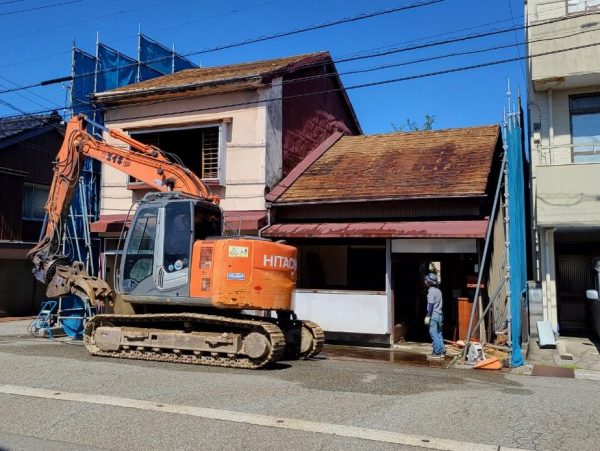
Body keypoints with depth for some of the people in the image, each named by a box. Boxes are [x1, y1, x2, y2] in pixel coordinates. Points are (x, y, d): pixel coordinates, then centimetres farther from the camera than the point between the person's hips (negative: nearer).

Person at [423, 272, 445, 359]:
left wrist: (428, 316, -17)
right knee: (438, 334, 12)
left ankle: (436, 353, -5)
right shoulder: (438, 290, 14)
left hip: (433, 315, -9)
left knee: (433, 334, -6)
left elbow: (431, 305, -18)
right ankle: (442, 351, 15)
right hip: (439, 314, 9)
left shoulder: (431, 291, -14)